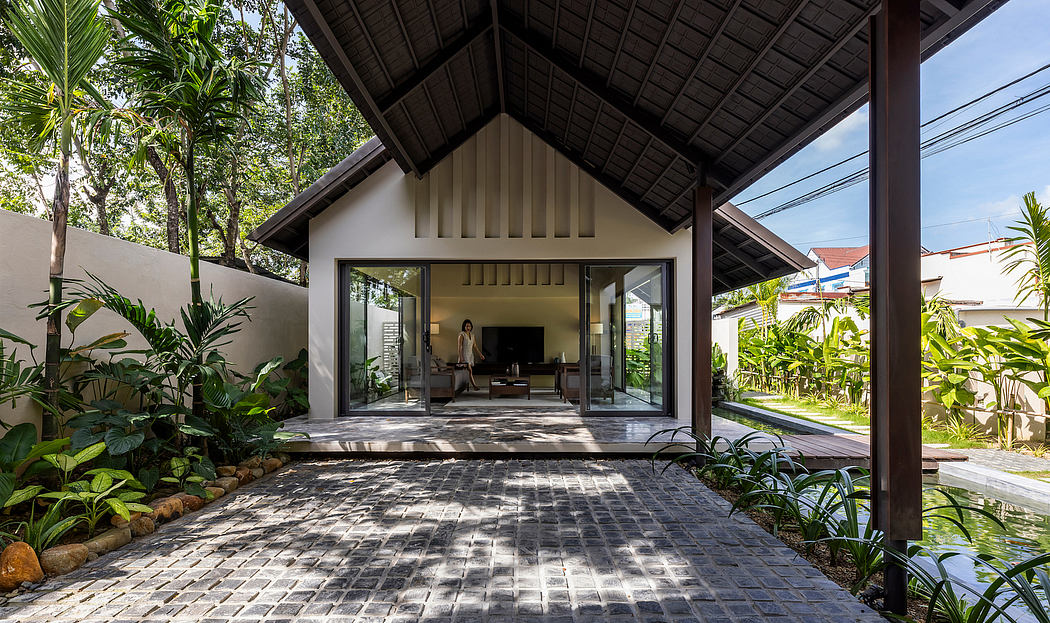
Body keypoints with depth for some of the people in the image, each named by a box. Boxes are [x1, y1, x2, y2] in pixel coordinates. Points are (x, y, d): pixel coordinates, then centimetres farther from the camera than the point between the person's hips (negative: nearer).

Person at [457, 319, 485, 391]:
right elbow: (460, 347, -12)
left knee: (469, 371, 5)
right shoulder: (462, 335, -8)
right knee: (470, 370, -14)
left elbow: (475, 346, 14)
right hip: (464, 355, -7)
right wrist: (460, 357, -19)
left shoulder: (472, 335, 11)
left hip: (470, 355, 7)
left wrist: (480, 354, 9)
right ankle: (475, 385, -17)